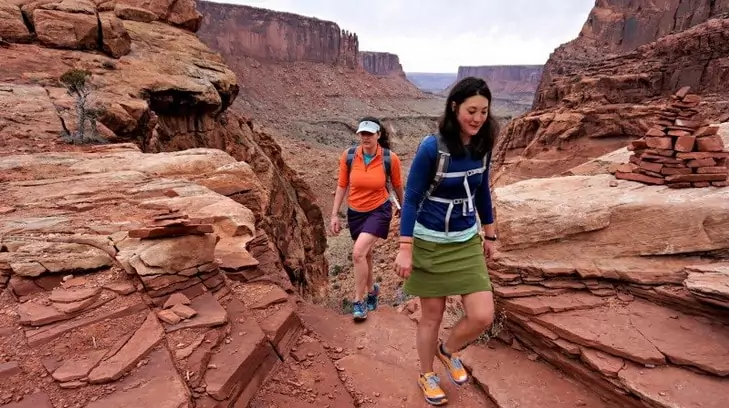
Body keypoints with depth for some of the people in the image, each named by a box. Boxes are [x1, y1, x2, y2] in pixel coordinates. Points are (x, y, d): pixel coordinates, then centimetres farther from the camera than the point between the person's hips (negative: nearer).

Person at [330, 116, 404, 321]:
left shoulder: (390, 158, -16)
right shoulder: (348, 156, -11)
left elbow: (397, 185, 2)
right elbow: (341, 186, -1)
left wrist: (402, 206, 16)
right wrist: (335, 215, -2)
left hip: (379, 210, -3)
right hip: (355, 212, 4)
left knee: (358, 253, -20)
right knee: (365, 253, 19)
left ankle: (359, 300, 0)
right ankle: (371, 290, 45)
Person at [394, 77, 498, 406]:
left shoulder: (482, 146, -2)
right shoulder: (431, 147, -19)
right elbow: (411, 198, -15)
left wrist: (489, 234, 17)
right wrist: (405, 249, -18)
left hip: (467, 242, 5)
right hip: (431, 243, -5)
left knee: (483, 316, 0)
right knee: (432, 315, 10)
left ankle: (448, 350, 33)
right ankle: (426, 375, 36)